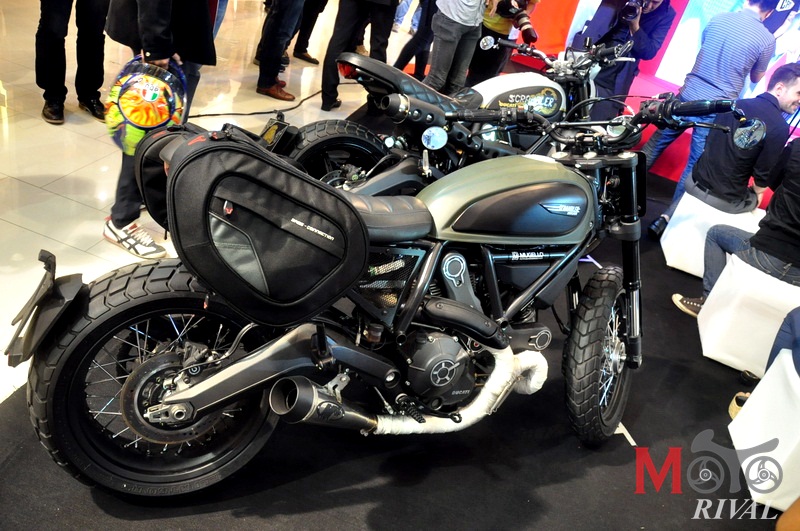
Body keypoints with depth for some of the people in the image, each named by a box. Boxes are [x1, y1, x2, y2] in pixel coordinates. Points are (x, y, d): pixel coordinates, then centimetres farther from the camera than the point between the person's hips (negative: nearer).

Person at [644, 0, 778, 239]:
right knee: (694, 168, 3)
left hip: (687, 97, 3)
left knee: (655, 144, 17)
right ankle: (666, 220, 3)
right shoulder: (766, 39, -7)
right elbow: (756, 79, 12)